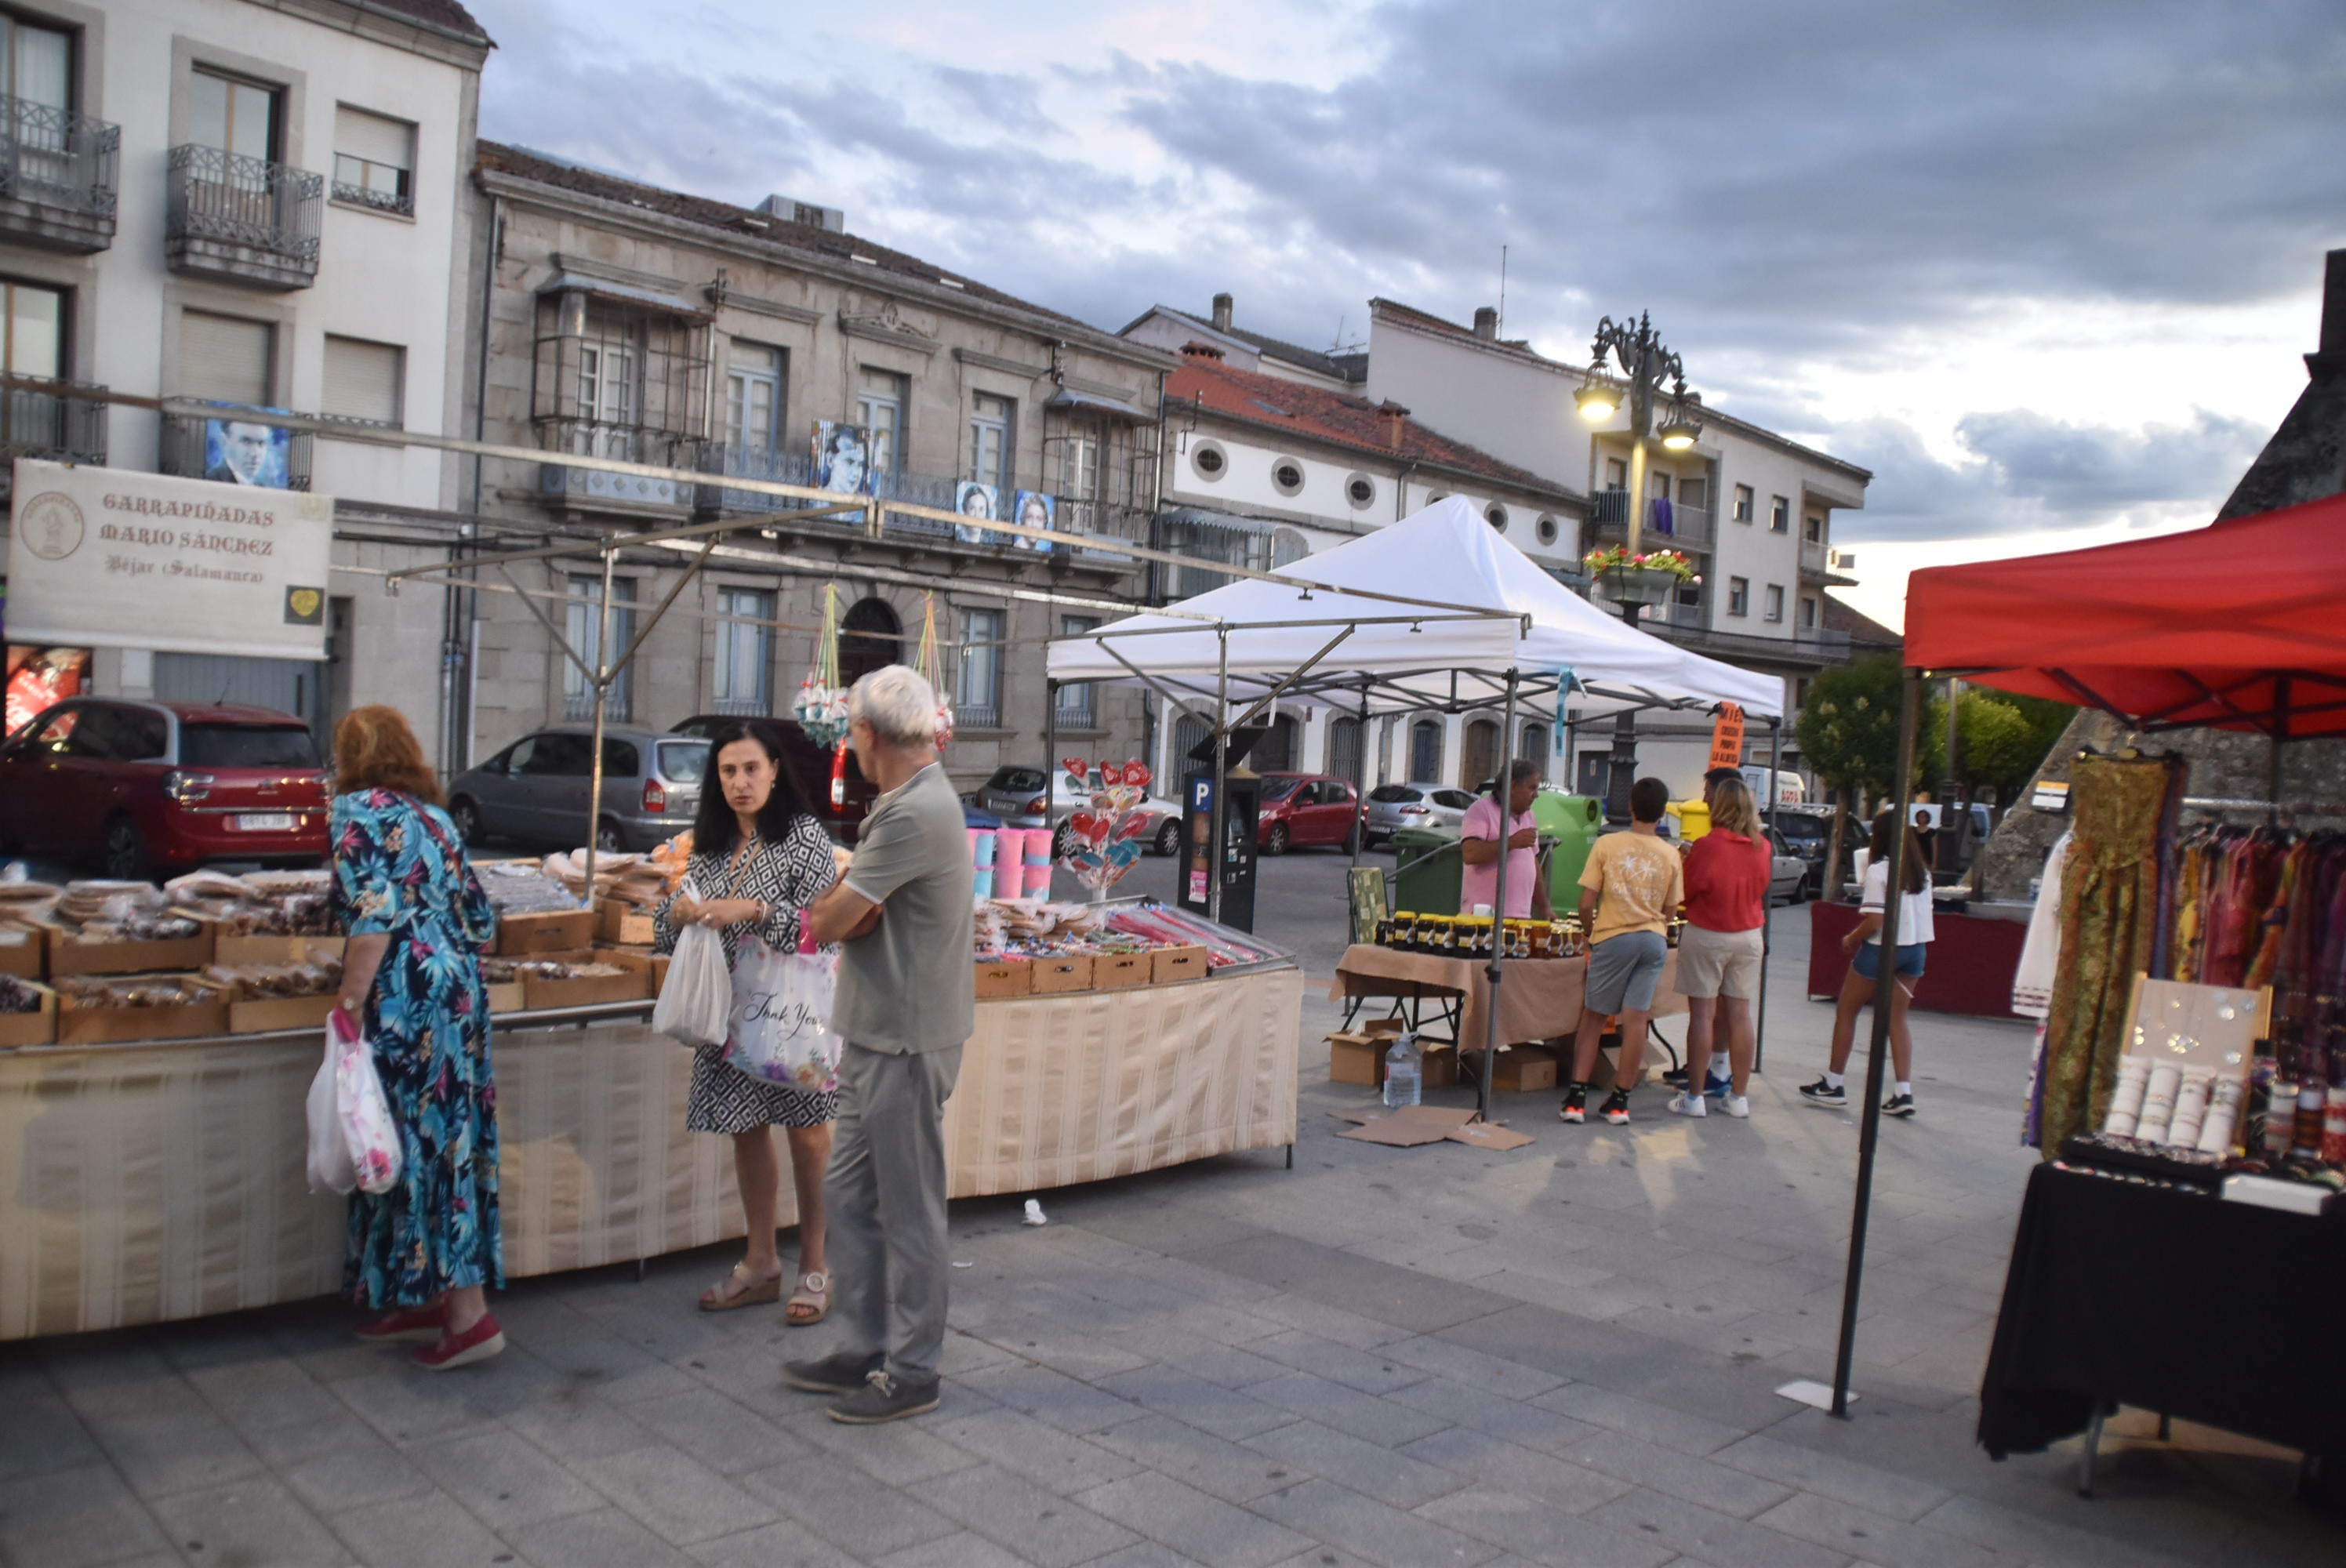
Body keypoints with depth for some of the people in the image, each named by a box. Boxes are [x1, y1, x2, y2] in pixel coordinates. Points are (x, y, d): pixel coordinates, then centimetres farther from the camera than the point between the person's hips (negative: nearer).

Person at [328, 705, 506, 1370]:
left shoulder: (357, 811, -4)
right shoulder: (433, 816, 18)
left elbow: (375, 913, -17)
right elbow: (480, 917, 16)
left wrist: (350, 1003, -16)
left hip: (406, 1001, -8)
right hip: (457, 994, 8)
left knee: (418, 1143, -4)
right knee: (444, 1140, 12)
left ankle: (468, 1314, -3)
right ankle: (428, 1301, 21)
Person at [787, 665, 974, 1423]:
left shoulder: (917, 813, -21)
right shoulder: (908, 800, 13)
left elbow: (829, 921, -19)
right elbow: (839, 914, 10)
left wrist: (830, 909, 1)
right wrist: (845, 906, -10)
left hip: (907, 1040, -10)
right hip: (875, 1033, 10)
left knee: (909, 1212, 3)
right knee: (850, 1198, 17)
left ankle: (911, 1373, 16)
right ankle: (864, 1352, 30)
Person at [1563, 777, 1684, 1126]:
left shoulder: (1606, 845, -5)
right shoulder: (1670, 855, 2)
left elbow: (1586, 904, -5)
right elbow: (1668, 910, 8)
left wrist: (1589, 933, 12)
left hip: (1613, 938, -2)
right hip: (1654, 940, 2)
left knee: (1593, 1017, 8)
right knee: (1635, 1021, 4)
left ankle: (1577, 1098, 3)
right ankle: (1619, 1101, 10)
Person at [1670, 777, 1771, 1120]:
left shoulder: (1707, 846, -16)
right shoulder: (1762, 847, 0)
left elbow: (1687, 893, -9)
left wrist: (1686, 859, 9)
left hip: (1707, 936, -5)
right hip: (1750, 936, 5)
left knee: (1702, 1014, 0)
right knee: (1740, 1014, 9)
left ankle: (1694, 1097, 4)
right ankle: (1739, 1096, 15)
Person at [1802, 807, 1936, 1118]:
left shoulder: (1879, 871, -14)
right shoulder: (1922, 873, 7)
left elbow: (1874, 921, -18)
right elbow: (1920, 915, 8)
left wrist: (1851, 939, -3)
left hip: (1882, 949, -6)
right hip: (1916, 949, 6)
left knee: (1846, 1011, 9)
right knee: (1897, 1018, 12)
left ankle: (1833, 1084, 14)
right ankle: (1903, 1092, 4)